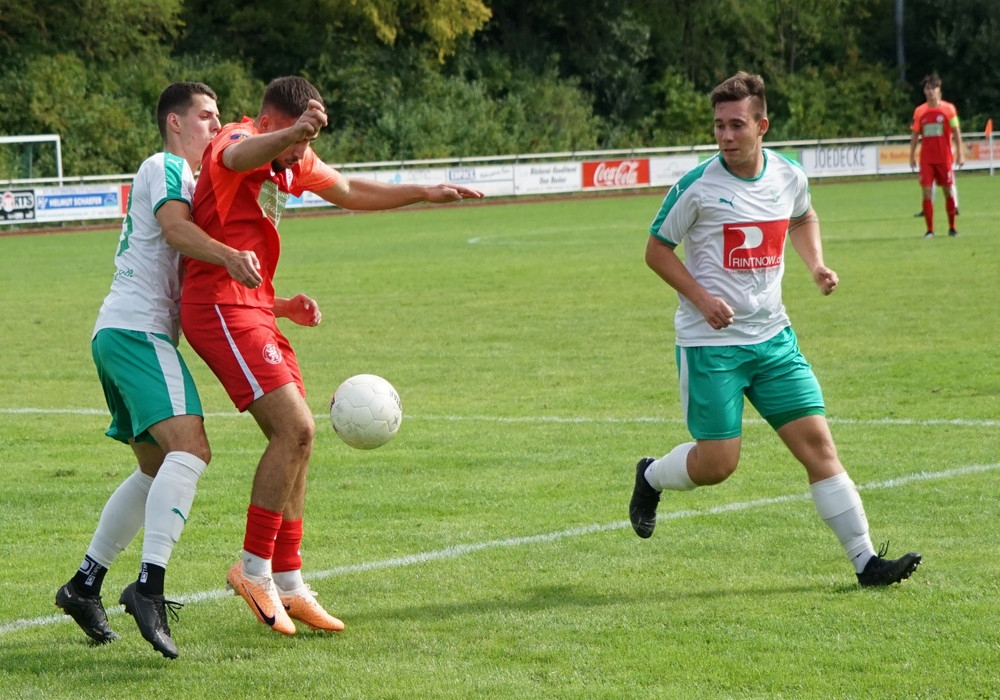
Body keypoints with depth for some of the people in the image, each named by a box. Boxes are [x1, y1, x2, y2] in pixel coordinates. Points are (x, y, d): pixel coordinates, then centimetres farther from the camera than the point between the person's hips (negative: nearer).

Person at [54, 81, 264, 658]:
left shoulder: (185, 178, 28)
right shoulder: (166, 168, -2)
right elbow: (174, 228, -24)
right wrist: (226, 254, -42)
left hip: (118, 335, 11)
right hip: (139, 332, -11)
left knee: (158, 469, 19)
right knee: (190, 447, -26)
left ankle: (85, 585, 20)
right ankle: (150, 586, -38)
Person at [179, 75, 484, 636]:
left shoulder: (294, 162, 13)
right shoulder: (241, 142, -15)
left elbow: (348, 191, 29)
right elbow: (239, 157, -41)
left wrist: (425, 194, 28)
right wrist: (292, 133, -62)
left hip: (253, 309, 10)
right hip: (221, 306, -10)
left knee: (297, 438, 10)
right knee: (295, 427, -18)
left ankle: (288, 584, 16)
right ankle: (254, 569, -10)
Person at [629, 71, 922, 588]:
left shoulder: (789, 177, 1)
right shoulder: (697, 187, -13)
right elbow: (656, 250, -2)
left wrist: (816, 264, 7)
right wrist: (702, 298, -15)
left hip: (772, 337, 4)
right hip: (710, 342, -4)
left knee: (817, 442, -3)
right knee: (718, 462, -6)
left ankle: (865, 561, -1)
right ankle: (650, 477, 28)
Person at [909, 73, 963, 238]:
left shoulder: (948, 108, -1)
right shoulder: (919, 111, 5)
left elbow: (956, 132, 1)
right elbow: (915, 135, 10)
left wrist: (960, 153, -4)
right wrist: (912, 156, 6)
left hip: (944, 158, -1)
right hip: (926, 159, 1)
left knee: (948, 191, 4)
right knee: (927, 192, -6)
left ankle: (952, 227, 16)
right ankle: (929, 229, -2)